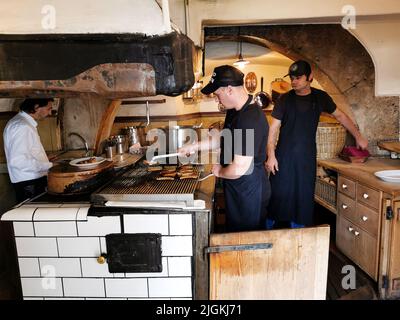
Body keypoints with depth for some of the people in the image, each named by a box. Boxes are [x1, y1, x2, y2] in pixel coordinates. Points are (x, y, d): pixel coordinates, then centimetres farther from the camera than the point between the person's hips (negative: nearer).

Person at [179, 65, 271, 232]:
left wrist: (219, 171, -11)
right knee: (233, 232, 26)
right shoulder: (234, 112, 3)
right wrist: (194, 146, 12)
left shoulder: (250, 120, -31)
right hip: (236, 188, 9)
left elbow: (239, 169, -31)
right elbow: (224, 137, 18)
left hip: (249, 191, -9)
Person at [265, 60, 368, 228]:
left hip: (307, 156, 2)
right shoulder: (285, 99, -4)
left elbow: (340, 116, 16)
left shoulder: (320, 97, 3)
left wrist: (358, 137, 18)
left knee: (304, 194, 7)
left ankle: (298, 226, 24)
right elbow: (273, 128, -5)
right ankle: (268, 227, 19)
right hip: (284, 155, -2)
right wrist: (271, 155, -12)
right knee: (278, 193, 2)